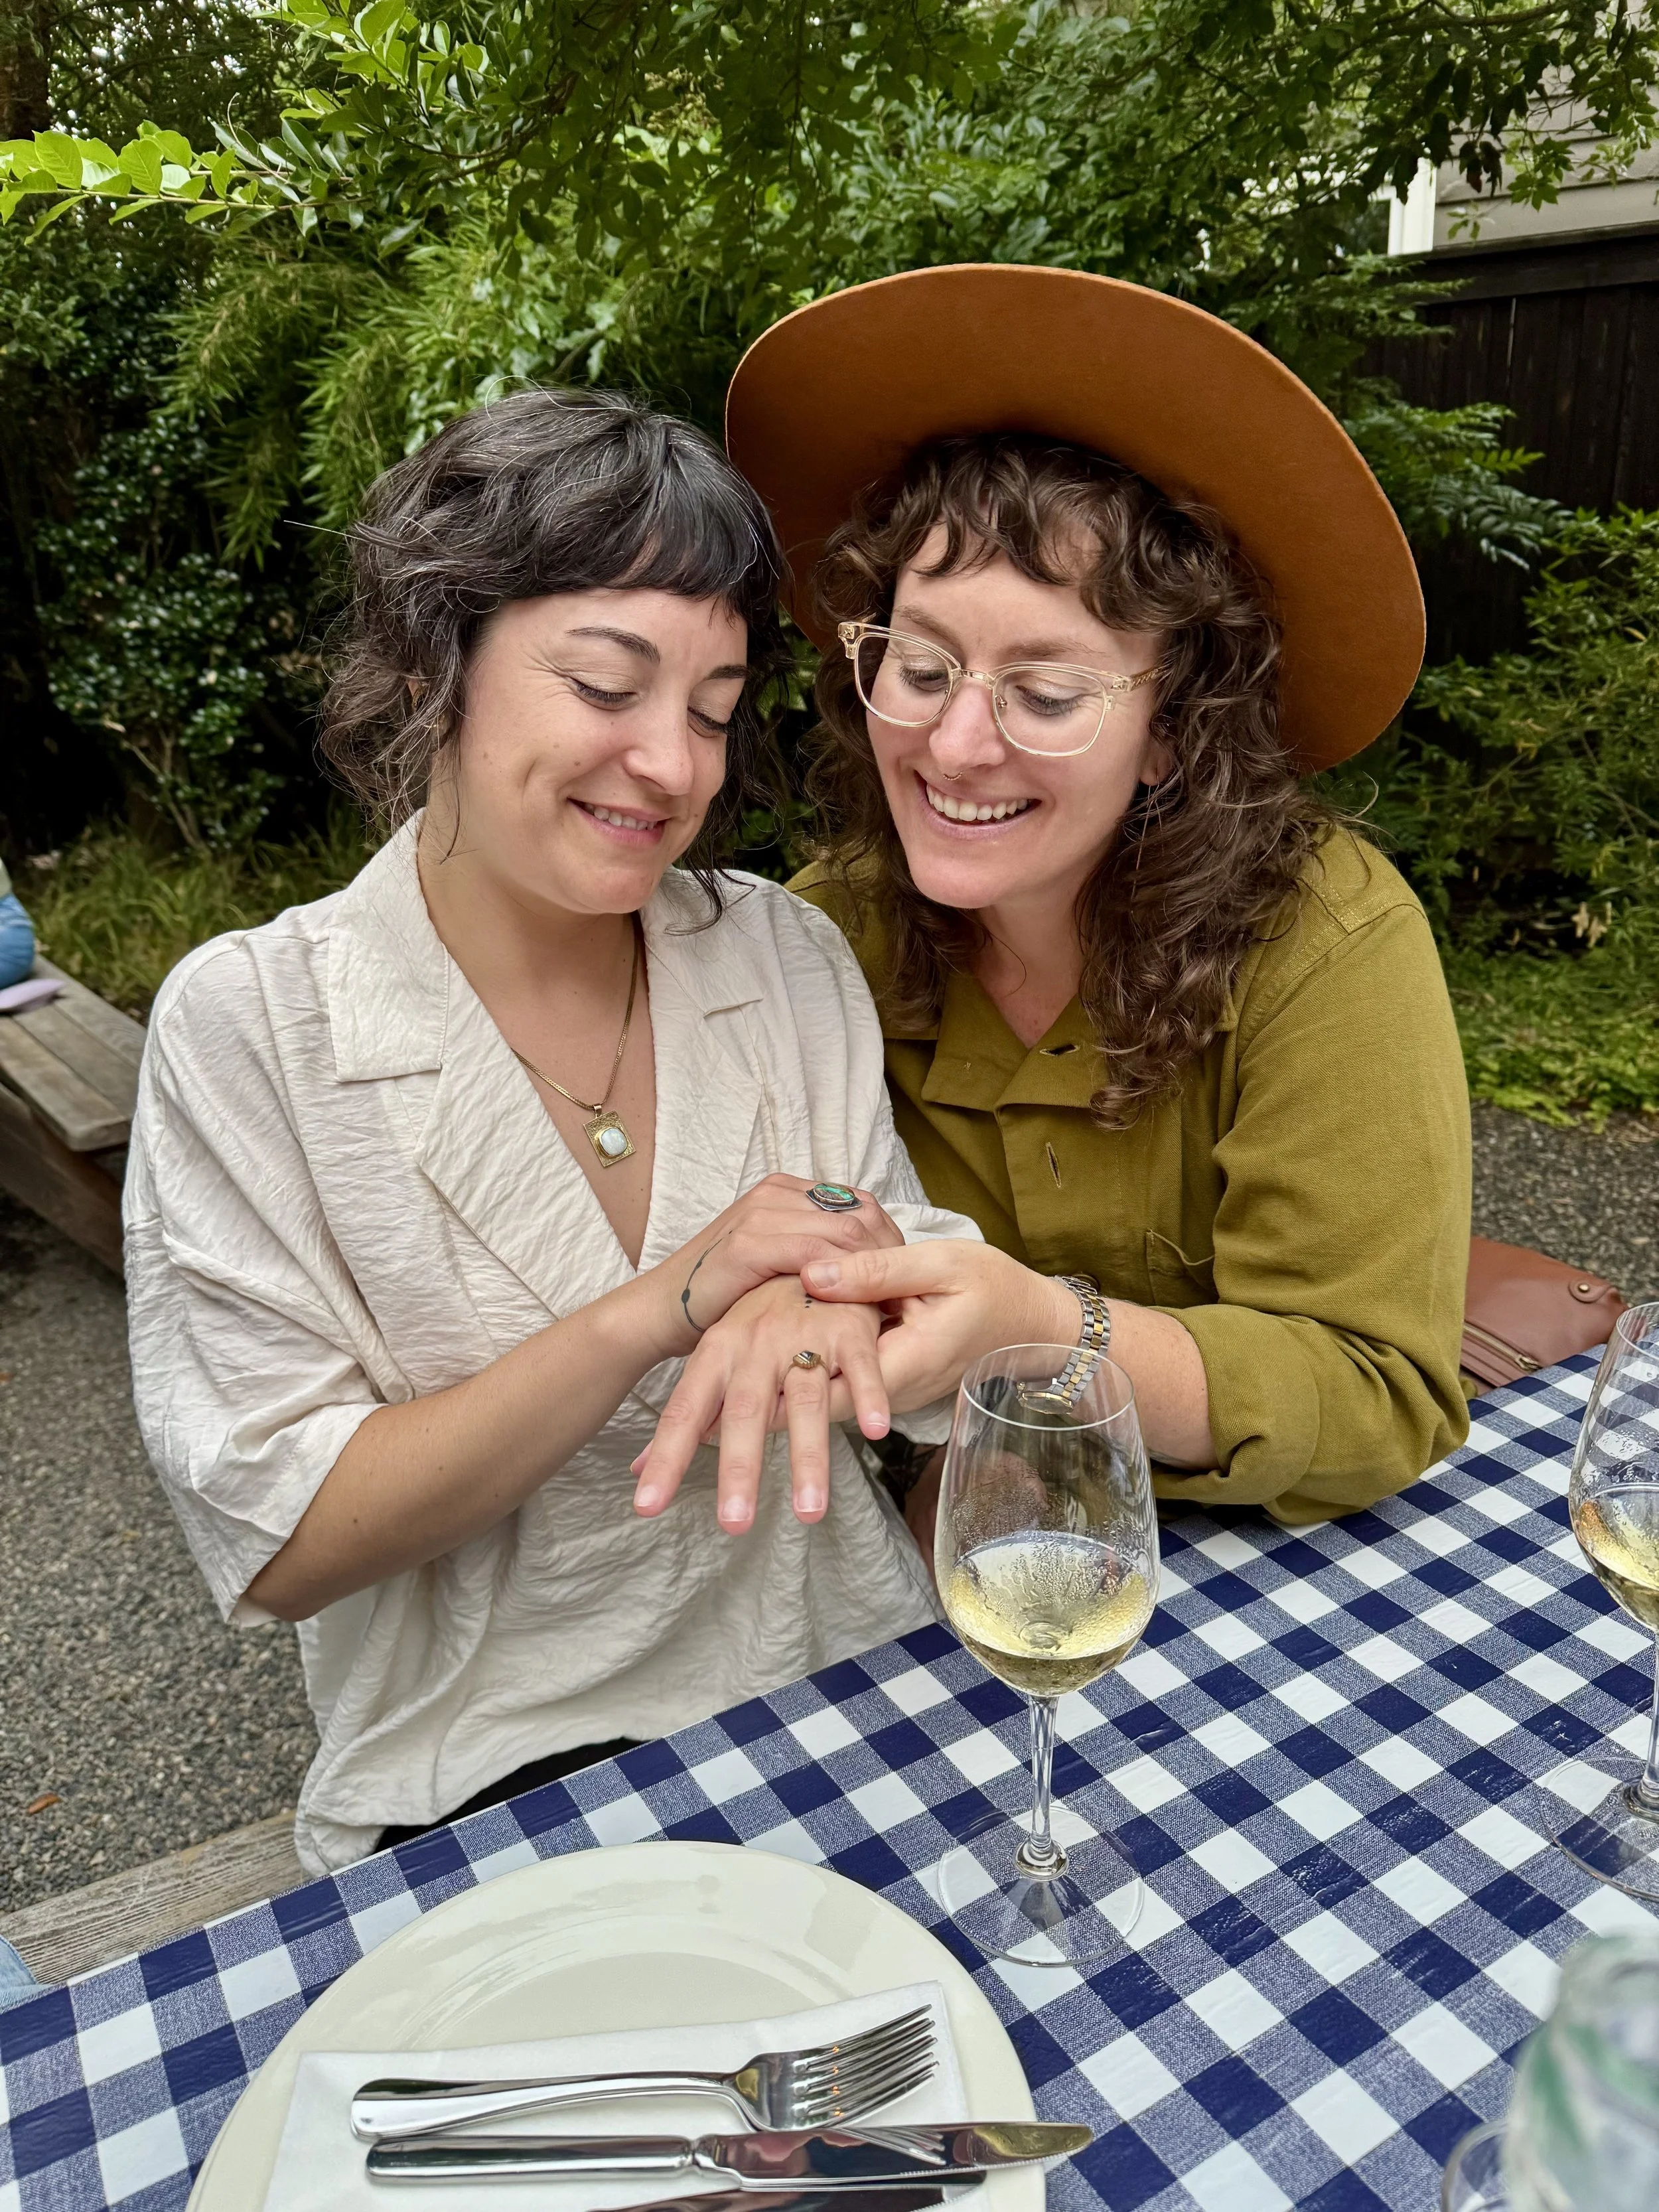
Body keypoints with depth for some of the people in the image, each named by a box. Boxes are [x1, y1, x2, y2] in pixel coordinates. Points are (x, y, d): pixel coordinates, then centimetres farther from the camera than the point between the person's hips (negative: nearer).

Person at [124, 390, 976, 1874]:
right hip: (499, 1771, -3)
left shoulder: (788, 957, 0)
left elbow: (906, 1276, 2)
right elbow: (276, 1543, -12)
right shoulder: (248, 1028, -10)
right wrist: (660, 1307, -22)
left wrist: (823, 1293, -23)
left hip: (855, 1664, 4)